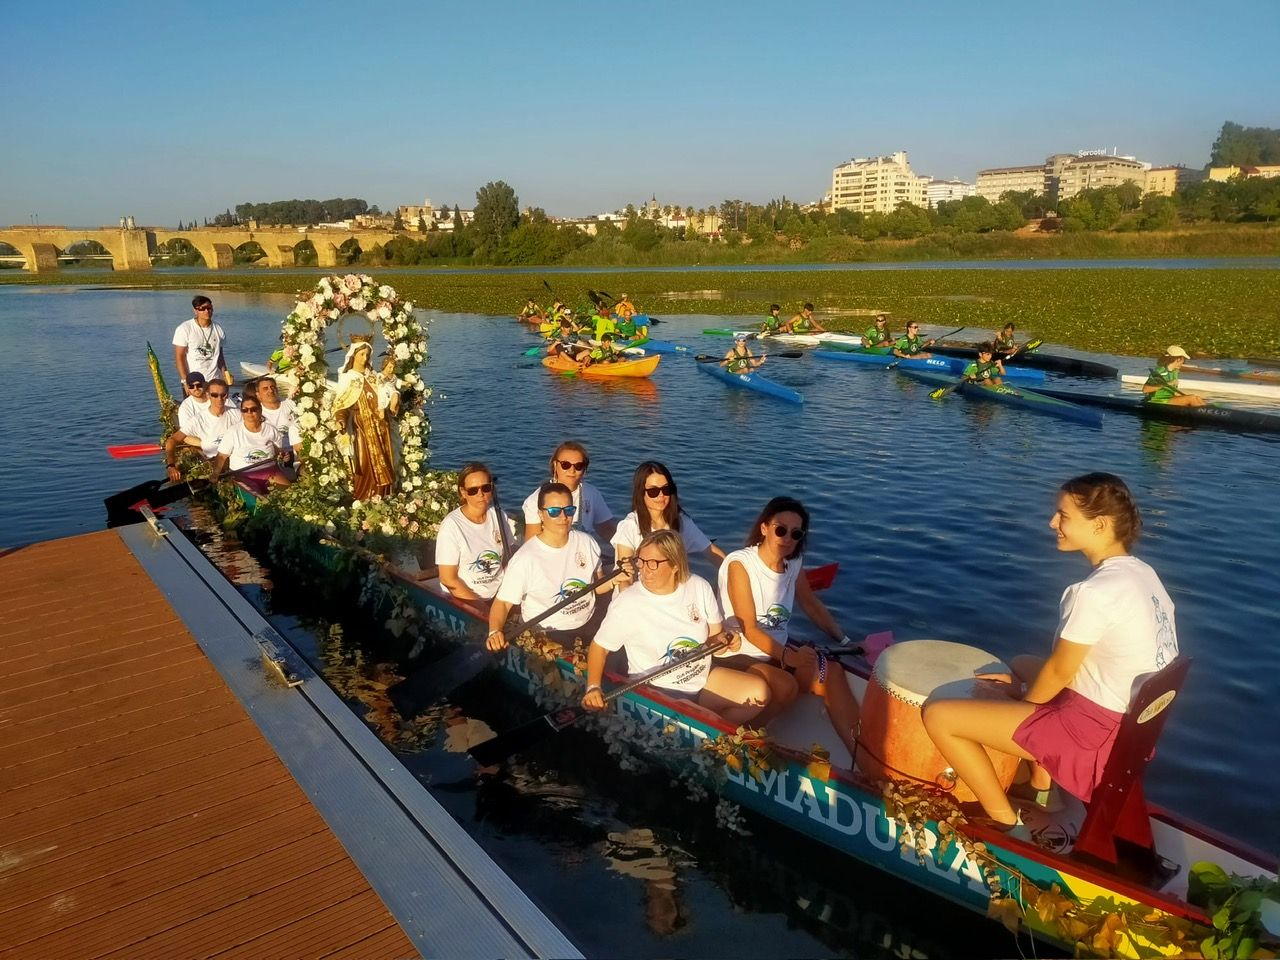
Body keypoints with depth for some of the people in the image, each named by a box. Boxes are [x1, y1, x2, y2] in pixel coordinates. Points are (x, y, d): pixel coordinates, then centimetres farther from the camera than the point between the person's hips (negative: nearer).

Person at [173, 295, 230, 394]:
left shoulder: (219, 330, 8)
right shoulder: (184, 329, -4)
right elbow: (179, 357, -6)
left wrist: (225, 374, 3)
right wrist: (185, 381, -12)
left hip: (215, 382, 3)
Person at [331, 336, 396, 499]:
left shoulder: (372, 376, 12)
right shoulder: (347, 378, -3)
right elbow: (341, 404, -8)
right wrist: (340, 420, -26)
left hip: (379, 426, 5)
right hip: (361, 427, -5)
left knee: (382, 461, 5)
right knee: (365, 463, -7)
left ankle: (381, 497, 13)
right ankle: (364, 499, 2)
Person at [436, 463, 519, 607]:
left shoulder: (499, 517, 4)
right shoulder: (451, 525, -10)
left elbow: (508, 562, 10)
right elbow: (448, 580, -9)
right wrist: (482, 606, -14)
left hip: (499, 595, 4)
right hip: (465, 599, -4)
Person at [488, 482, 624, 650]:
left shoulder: (587, 542, 1)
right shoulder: (525, 559, -16)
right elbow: (503, 602, -11)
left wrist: (614, 580, -6)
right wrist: (495, 631, -28)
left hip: (590, 624, 5)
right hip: (549, 636, -5)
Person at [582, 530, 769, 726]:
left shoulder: (699, 587, -6)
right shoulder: (627, 604, -18)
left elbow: (714, 635, 5)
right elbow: (599, 646, -8)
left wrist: (723, 640, -18)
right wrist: (593, 687, -23)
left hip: (703, 678, 5)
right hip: (655, 691, -5)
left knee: (759, 692, -8)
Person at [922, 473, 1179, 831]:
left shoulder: (1094, 591, -25)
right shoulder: (1143, 572, 4)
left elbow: (1059, 672, -14)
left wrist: (1023, 701, 6)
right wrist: (1024, 687, 14)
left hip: (1096, 732, -10)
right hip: (1135, 722, 10)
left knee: (938, 715, -9)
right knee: (1022, 665, 33)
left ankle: (1005, 822, 6)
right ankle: (1041, 789, 30)